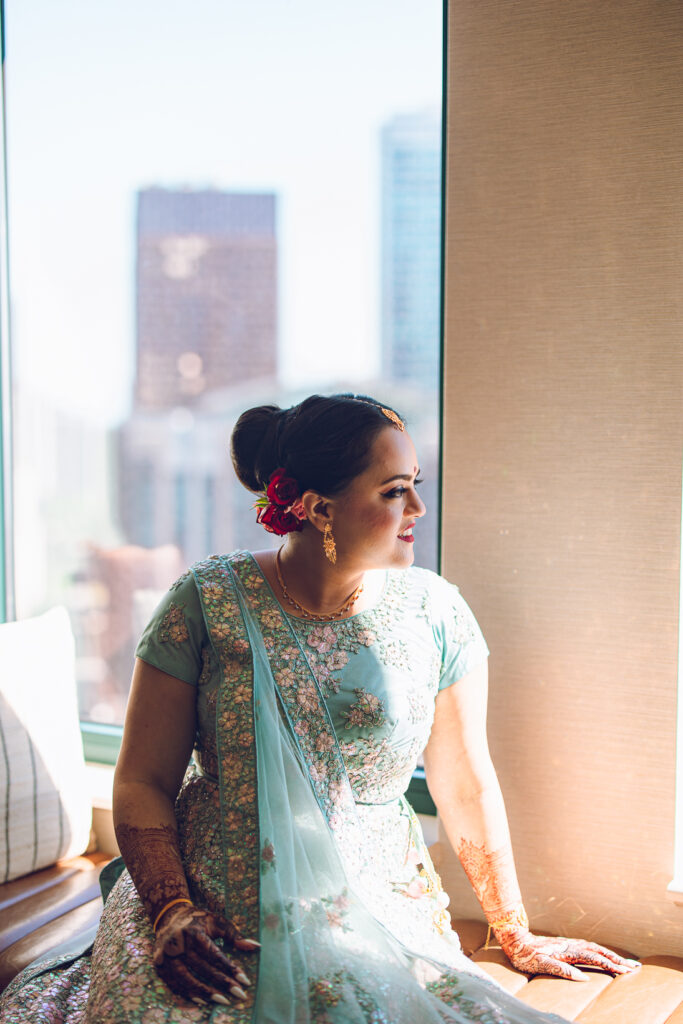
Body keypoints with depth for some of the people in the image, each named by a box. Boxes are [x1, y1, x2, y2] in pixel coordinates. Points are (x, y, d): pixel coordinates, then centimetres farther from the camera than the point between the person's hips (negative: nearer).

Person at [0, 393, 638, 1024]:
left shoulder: (434, 611, -1)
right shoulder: (208, 600, -6)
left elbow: (465, 785, 6)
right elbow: (143, 782, -2)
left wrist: (516, 938, 12)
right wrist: (172, 913, -16)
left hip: (379, 915, 1)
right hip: (210, 913, -1)